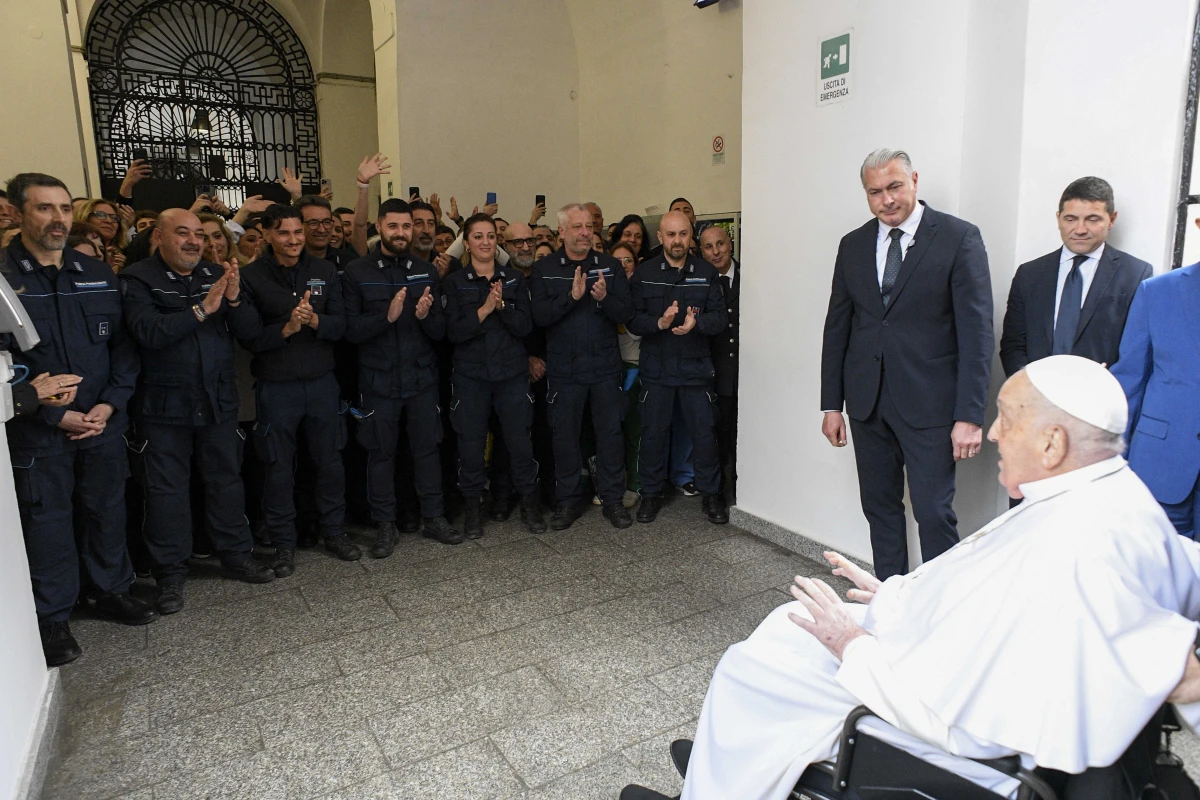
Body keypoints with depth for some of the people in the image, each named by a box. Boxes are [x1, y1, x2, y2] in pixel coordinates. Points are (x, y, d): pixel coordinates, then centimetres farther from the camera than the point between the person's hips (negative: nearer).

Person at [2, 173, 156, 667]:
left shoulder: (98, 274, 7)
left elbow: (124, 345, 6)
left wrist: (110, 404, -6)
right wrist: (56, 414, -13)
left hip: (104, 422, 4)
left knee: (108, 510, 14)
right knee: (47, 520, 7)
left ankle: (112, 590, 32)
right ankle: (52, 617, 22)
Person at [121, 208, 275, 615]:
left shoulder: (217, 275, 7)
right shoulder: (138, 279, -6)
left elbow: (250, 330, 0)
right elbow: (148, 332, -21)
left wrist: (234, 299, -18)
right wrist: (201, 309, -23)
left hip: (218, 400, 4)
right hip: (164, 404, -3)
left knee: (226, 479, 12)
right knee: (166, 489, 6)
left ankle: (237, 555, 27)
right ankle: (170, 574, 19)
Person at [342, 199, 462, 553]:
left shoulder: (427, 272, 6)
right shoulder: (357, 273, -1)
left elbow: (440, 331, 3)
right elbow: (351, 330, -8)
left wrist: (426, 315, -19)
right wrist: (387, 315, -23)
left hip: (421, 377, 2)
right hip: (378, 380, -2)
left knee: (427, 448, 9)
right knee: (381, 452, 7)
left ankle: (433, 517, 23)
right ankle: (385, 525, 20)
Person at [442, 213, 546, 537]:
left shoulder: (514, 279, 7)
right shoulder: (454, 282, 3)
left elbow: (525, 326, -2)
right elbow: (455, 331, -8)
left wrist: (502, 305, -17)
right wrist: (485, 308, -18)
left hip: (512, 373, 1)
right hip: (471, 376, -1)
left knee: (520, 442, 2)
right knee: (471, 445, 3)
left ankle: (529, 503, 21)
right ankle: (473, 506, 22)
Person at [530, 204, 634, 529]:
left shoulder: (610, 266, 4)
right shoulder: (544, 270, 1)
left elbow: (626, 313, -3)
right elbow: (539, 315, -11)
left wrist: (604, 297, -22)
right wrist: (571, 296, -23)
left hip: (605, 366, 1)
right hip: (564, 369, -1)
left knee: (611, 433, 6)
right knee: (565, 435, 7)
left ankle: (612, 499, 21)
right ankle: (568, 500, 22)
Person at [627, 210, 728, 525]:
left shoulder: (707, 272, 3)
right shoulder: (644, 273, 2)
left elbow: (720, 318, -4)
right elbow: (632, 320, -4)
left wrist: (696, 322, -24)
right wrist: (659, 323, -22)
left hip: (696, 366, 0)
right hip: (656, 367, 0)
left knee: (704, 431, 4)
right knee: (653, 431, 6)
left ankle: (711, 493, 20)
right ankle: (651, 493, 22)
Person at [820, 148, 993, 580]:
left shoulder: (960, 238, -4)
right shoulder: (853, 245, 9)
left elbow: (977, 330, -8)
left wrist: (970, 415, -14)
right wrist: (831, 404, 8)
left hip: (929, 404, -4)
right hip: (867, 403, 5)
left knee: (934, 513, -2)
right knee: (880, 508, 13)